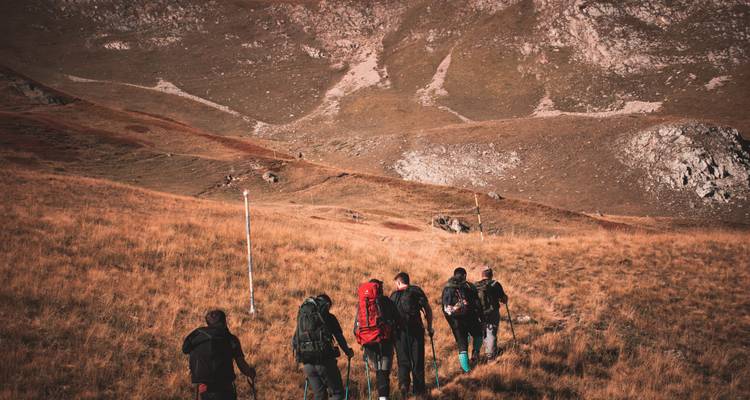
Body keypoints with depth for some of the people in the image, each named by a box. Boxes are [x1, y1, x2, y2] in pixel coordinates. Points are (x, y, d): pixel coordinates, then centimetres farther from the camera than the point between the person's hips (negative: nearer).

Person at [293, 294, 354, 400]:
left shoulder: (301, 316, 16)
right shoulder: (329, 317, 3)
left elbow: (294, 342, 17)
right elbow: (340, 337, 9)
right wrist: (348, 352, 26)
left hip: (307, 363, 5)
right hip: (324, 361, -5)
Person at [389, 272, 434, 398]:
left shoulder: (394, 295, 10)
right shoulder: (416, 291, 6)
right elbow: (428, 309, 0)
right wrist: (429, 327, 9)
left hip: (399, 331, 1)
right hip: (416, 330, -1)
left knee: (403, 360, 7)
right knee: (418, 360, 8)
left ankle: (403, 383, -17)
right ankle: (419, 389, 13)